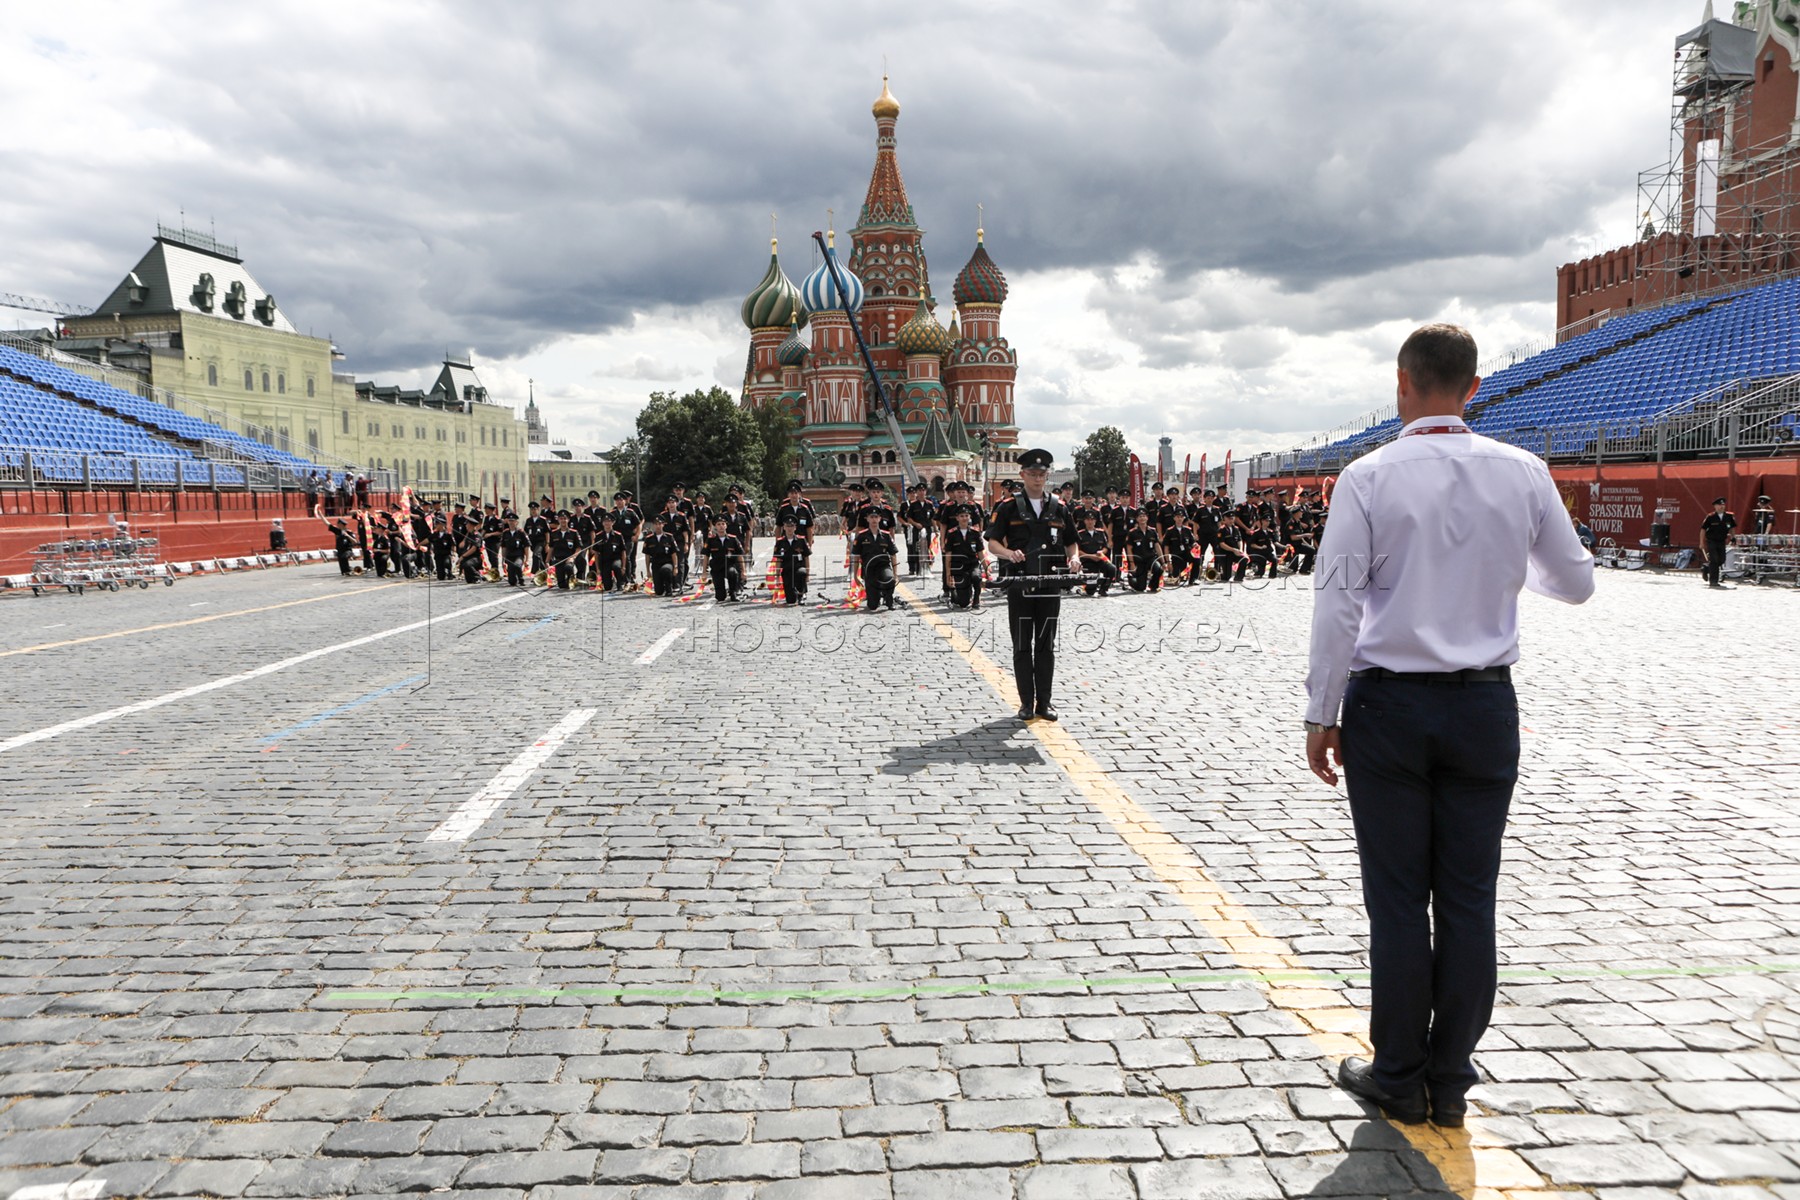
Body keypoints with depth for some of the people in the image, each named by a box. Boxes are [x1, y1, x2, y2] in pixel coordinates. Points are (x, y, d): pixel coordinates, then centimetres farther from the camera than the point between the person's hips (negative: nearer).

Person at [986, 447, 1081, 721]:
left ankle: (1044, 701, 14)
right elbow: (992, 544, -2)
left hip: (1051, 585, 2)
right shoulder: (1008, 508, 1)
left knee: (1046, 645, 7)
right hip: (1019, 585, -2)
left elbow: (1072, 542, 18)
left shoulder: (1058, 508, 10)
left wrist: (1074, 558, -4)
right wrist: (1009, 553, -23)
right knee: (1022, 646, 3)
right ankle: (1027, 702, 12)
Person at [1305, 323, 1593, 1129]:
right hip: (1486, 706, 3)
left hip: (1389, 706, -3)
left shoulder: (1369, 478, -9)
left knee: (1398, 899, 6)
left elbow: (1338, 602, -11)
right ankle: (1450, 1080, 22)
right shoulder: (1524, 474, 1)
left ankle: (1399, 1079, 19)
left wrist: (1322, 714, -4)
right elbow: (1576, 584, 11)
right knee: (1469, 898, 11)